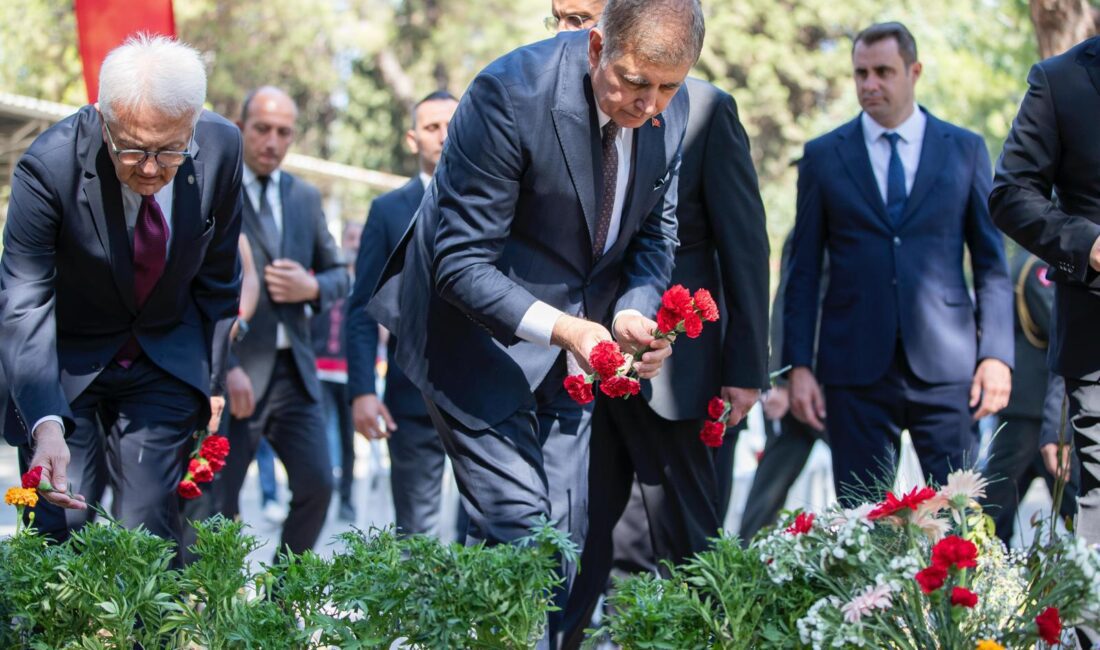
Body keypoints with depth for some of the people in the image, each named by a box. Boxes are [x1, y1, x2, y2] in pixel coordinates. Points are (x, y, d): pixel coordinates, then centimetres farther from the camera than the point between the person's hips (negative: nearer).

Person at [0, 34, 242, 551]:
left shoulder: (221, 149, -15)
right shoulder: (50, 163, -25)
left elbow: (216, 276, 1)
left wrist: (212, 381, 3)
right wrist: (46, 425, -39)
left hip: (167, 363, 2)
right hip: (66, 361, -2)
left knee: (149, 537, -8)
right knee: (60, 532, -10)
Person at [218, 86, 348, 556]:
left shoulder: (305, 197, 14)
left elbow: (338, 273, 21)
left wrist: (312, 287, -3)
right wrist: (225, 366, -19)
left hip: (293, 371, 5)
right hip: (231, 373, -5)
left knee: (317, 483, 0)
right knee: (217, 500, -2)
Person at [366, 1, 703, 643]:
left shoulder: (670, 108, -8)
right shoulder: (510, 93, -27)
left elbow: (654, 233, 6)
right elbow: (462, 262, -24)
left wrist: (632, 312, -15)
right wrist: (560, 329, -37)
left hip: (577, 331, 6)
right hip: (480, 329, -6)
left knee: (566, 534, 6)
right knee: (519, 525, -12)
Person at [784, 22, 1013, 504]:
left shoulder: (965, 150, 8)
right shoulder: (823, 156, 9)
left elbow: (992, 262, 8)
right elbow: (804, 270, 8)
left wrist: (997, 354, -2)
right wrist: (798, 365, 0)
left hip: (946, 367, 0)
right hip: (856, 369, 0)